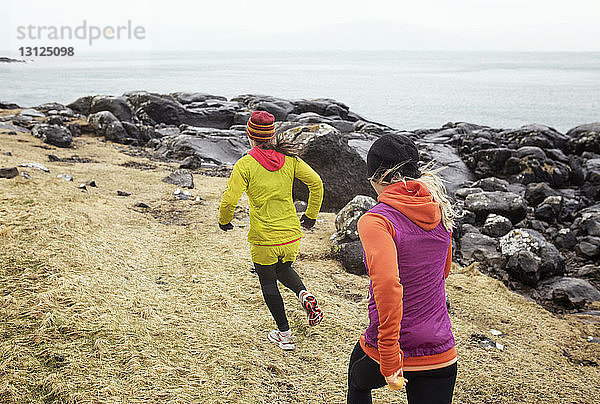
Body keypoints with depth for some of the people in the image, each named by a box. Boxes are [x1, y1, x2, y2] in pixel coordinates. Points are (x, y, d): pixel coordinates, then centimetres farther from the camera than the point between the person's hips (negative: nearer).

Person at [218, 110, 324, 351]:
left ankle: (284, 334, 24)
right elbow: (316, 183, -3)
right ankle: (303, 294, 0)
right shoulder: (289, 159, -1)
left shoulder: (245, 165, -11)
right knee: (284, 269, 30)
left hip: (264, 238, -4)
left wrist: (224, 221, 4)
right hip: (292, 233, 4)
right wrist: (311, 215, 10)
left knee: (268, 282, 18)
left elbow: (229, 200, -17)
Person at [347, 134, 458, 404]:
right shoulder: (441, 212, 2)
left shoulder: (375, 220, -17)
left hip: (390, 352, -4)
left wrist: (390, 359, -27)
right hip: (441, 354, 4)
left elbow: (387, 284, -32)